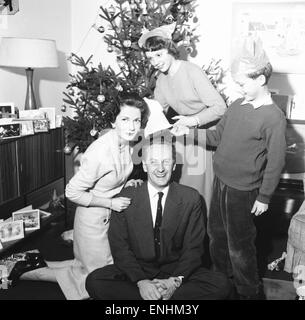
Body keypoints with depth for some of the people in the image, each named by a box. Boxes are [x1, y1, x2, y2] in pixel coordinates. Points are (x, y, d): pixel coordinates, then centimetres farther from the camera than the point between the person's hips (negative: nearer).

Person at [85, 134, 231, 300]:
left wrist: (175, 281, -19)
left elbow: (194, 247, -3)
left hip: (177, 271, 1)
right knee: (94, 281, -26)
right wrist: (140, 282, -20)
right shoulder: (126, 198, -4)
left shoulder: (191, 198, -4)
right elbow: (119, 247, -5)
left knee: (220, 284, -24)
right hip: (135, 271, 0)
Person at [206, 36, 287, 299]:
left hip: (243, 191, -7)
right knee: (216, 233, 22)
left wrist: (264, 197, -12)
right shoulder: (238, 105, 3)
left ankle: (250, 292, 30)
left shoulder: (274, 117, -17)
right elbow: (218, 135, 12)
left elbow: (276, 161, -15)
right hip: (220, 182, 7)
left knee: (239, 246, 7)